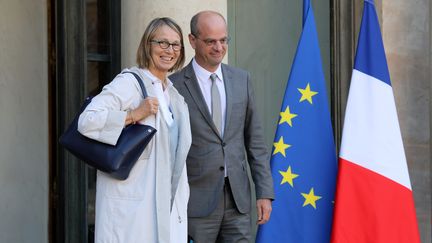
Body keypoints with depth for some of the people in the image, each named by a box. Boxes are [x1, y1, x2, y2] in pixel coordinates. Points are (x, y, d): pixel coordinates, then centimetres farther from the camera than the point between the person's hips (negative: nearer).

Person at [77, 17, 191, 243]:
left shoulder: (174, 93, 17)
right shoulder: (129, 83, -9)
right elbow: (87, 121, -21)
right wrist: (134, 115, -22)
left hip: (166, 202, 8)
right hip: (132, 202, -7)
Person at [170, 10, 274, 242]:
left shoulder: (241, 79, 8)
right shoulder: (174, 86, -5)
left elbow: (254, 141, 11)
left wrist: (265, 192, 6)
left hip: (238, 199, 4)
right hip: (196, 201, -3)